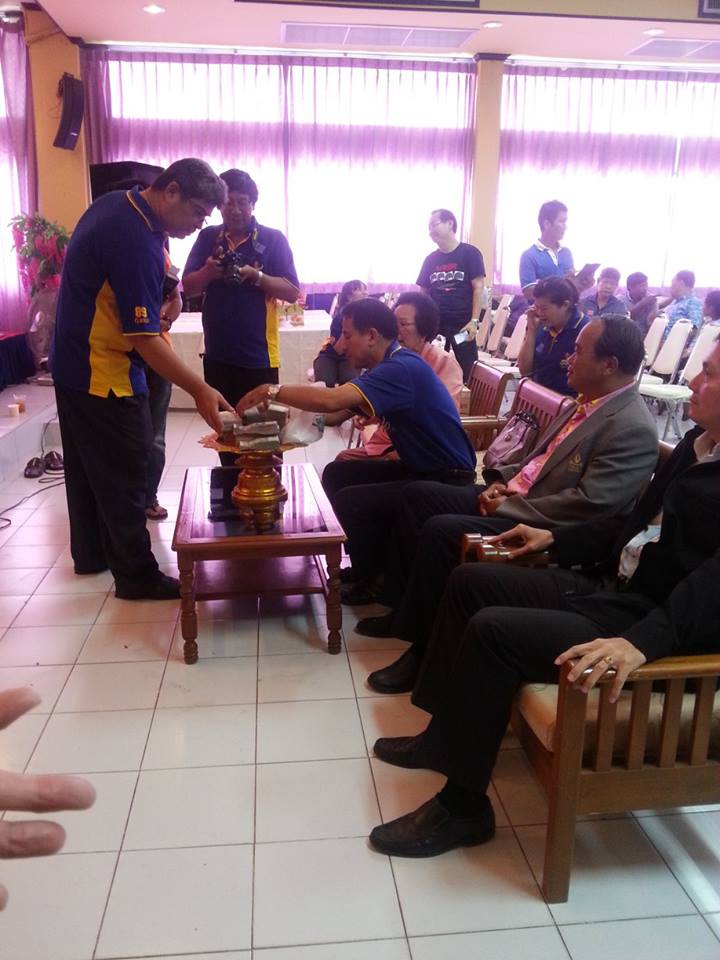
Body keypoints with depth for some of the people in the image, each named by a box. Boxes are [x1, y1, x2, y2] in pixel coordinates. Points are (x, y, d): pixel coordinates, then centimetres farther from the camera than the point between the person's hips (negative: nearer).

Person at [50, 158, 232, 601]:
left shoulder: (115, 203, 5)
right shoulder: (138, 242, -26)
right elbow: (144, 338, -28)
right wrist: (200, 390, -28)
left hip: (74, 364, 10)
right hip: (106, 374, -10)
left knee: (87, 465, 19)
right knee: (123, 476, 0)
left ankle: (90, 552, 34)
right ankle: (138, 575, 11)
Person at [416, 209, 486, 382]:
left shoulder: (469, 253, -1)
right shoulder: (430, 259, 11)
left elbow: (478, 288, -5)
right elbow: (423, 292, 15)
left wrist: (474, 320, -13)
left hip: (462, 323, -4)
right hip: (434, 324, 4)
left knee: (468, 372, -4)